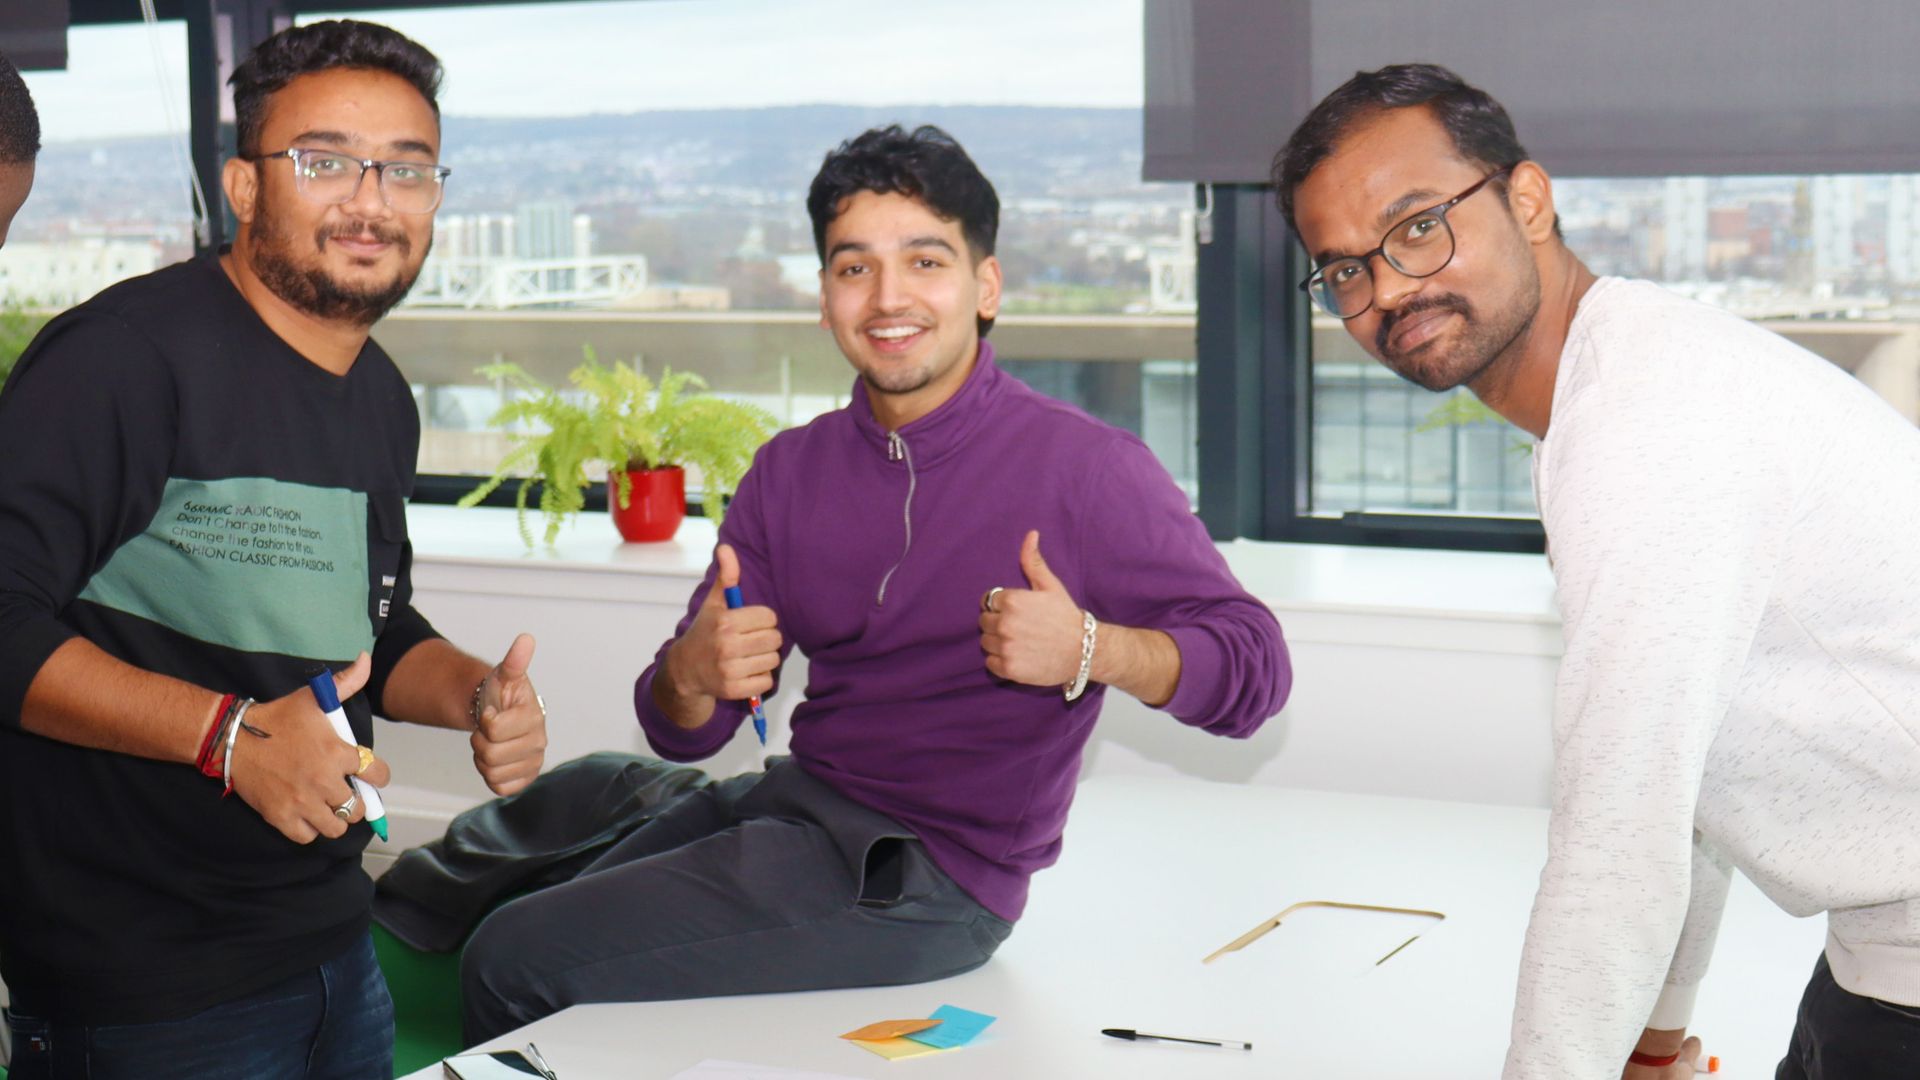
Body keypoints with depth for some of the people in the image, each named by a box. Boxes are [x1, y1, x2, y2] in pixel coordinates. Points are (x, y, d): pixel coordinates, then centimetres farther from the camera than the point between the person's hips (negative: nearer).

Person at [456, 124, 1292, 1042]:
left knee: (518, 966, -9)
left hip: (929, 879, -6)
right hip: (791, 800, 7)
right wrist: (690, 676, -18)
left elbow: (1255, 667, -13)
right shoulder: (792, 470, 6)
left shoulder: (1084, 467, -11)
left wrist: (1092, 650, -30)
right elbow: (681, 734, 6)